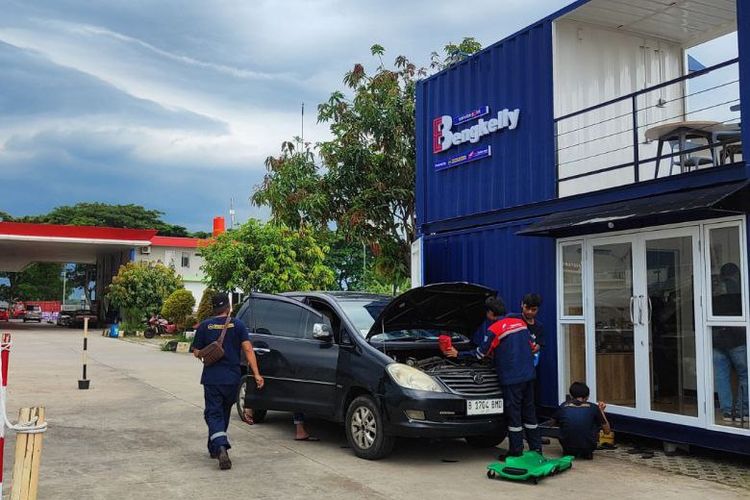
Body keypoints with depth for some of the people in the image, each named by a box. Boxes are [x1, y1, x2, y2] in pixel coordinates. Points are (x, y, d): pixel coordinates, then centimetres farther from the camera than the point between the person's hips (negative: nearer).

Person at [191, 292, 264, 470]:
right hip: (232, 378, 2)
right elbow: (248, 349, -10)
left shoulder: (205, 326, -1)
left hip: (211, 378, -1)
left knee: (213, 414, 0)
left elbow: (197, 353, 1)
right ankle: (214, 448, 32)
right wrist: (256, 374, -12)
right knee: (224, 413, 20)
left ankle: (221, 447, -22)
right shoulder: (237, 325, -2)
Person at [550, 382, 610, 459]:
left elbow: (553, 422, 23)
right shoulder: (593, 407, 0)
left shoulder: (563, 406, 3)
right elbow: (607, 431, 9)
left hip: (567, 447, 1)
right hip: (588, 448, -1)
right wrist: (601, 411, 23)